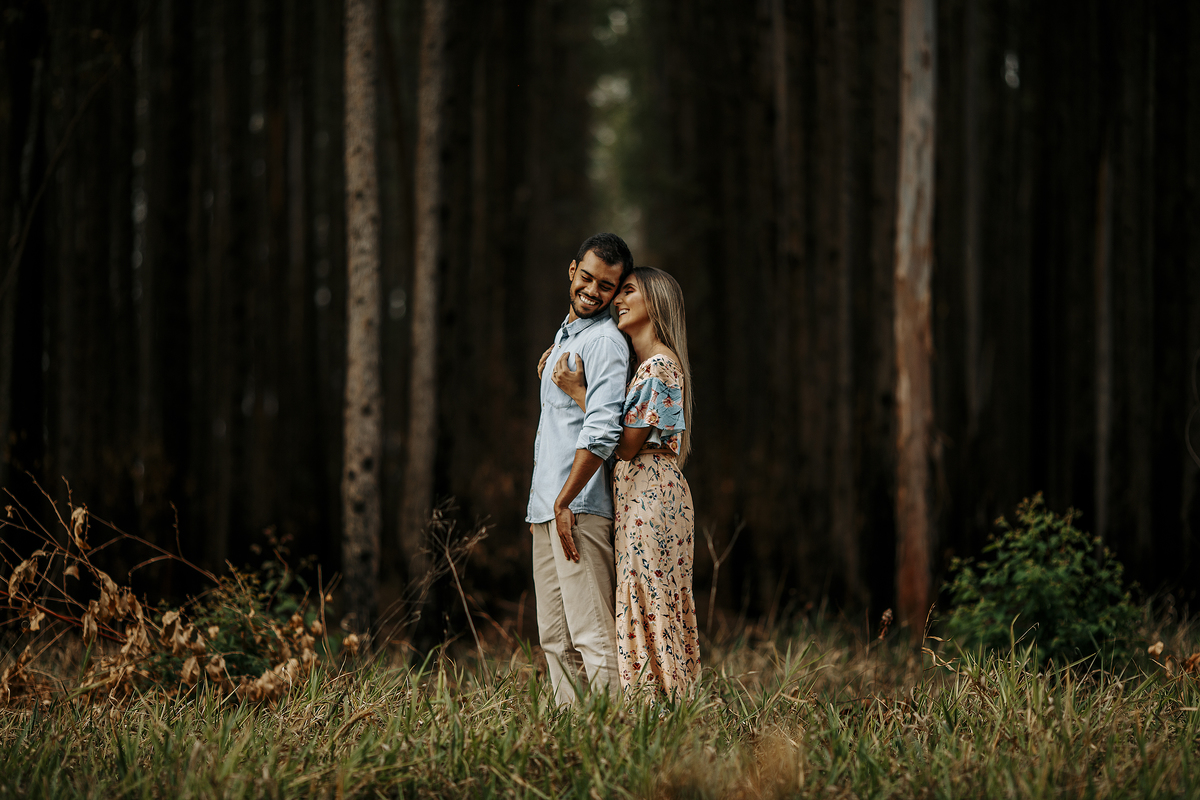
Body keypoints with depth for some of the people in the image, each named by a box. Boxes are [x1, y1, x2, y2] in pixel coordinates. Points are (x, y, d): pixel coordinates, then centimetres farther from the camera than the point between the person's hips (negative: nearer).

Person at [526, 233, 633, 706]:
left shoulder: (605, 341, -10)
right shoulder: (565, 334, 20)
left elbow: (601, 432, -21)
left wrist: (565, 501, -21)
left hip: (579, 508, -10)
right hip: (546, 505, 10)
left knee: (592, 634, -12)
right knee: (555, 637, 10)